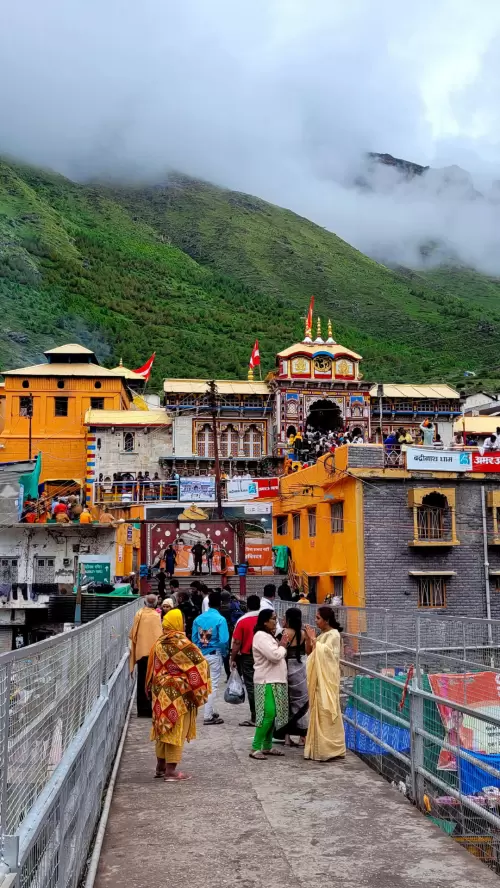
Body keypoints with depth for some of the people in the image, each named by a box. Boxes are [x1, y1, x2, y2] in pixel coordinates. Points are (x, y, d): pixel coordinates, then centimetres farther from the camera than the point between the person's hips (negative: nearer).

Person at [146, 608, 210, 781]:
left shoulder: (159, 643, 5)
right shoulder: (181, 643, -16)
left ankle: (160, 767, 24)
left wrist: (152, 689, 19)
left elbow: (153, 667, 12)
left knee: (164, 728, 16)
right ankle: (171, 771, 2)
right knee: (176, 730, 0)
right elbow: (199, 663, -16)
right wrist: (200, 690, -3)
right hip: (179, 694, -7)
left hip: (161, 692, 7)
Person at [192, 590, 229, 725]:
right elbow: (224, 640, -18)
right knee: (213, 685, 0)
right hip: (214, 655, -6)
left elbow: (194, 639, 4)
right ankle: (208, 716, 1)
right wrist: (224, 653, 1)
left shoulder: (198, 619, 2)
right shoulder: (220, 619, -14)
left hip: (201, 655, 6)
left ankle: (209, 711, 28)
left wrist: (198, 653, 16)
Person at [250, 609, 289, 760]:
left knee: (273, 715, 10)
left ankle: (267, 746, 17)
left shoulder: (269, 635, 17)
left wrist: (281, 647, 4)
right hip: (266, 682, -10)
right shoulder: (261, 636, -15)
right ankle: (255, 749, -10)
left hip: (274, 680, 10)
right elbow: (275, 656, -23)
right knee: (268, 714, -14)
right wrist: (283, 646, -6)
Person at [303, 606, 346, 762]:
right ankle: (320, 748, 17)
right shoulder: (322, 634, 13)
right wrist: (308, 638, -1)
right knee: (319, 711, 10)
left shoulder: (334, 634, -12)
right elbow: (309, 652, 13)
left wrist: (314, 638, -16)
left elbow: (321, 652, -23)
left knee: (326, 711, -7)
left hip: (327, 679, -9)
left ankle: (328, 750, -2)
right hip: (319, 679, 9)